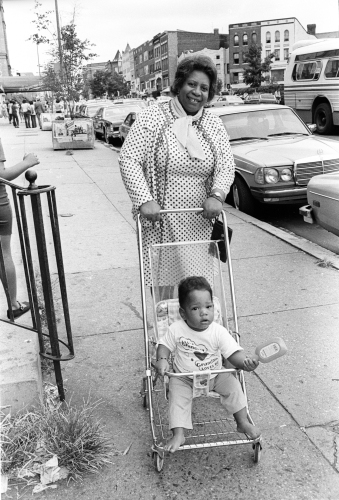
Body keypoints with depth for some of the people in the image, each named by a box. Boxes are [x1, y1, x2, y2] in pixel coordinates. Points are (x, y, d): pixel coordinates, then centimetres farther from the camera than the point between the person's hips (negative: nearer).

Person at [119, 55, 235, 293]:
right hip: (159, 222, -3)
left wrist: (217, 195, -15)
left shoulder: (214, 124, 9)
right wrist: (144, 200, -20)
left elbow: (227, 164, 5)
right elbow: (128, 159, -8)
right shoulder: (152, 117, -3)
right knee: (161, 283, 0)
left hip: (199, 224, 3)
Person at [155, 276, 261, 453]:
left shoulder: (218, 332, -20)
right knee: (177, 396, -22)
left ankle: (243, 422, 2)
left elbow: (234, 352, -24)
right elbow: (165, 345, -5)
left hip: (214, 375, 1)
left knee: (232, 385, -16)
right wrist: (162, 360, -26)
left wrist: (245, 362, -46)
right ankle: (178, 435, -11)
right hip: (184, 378, 0)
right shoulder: (177, 329, -18)